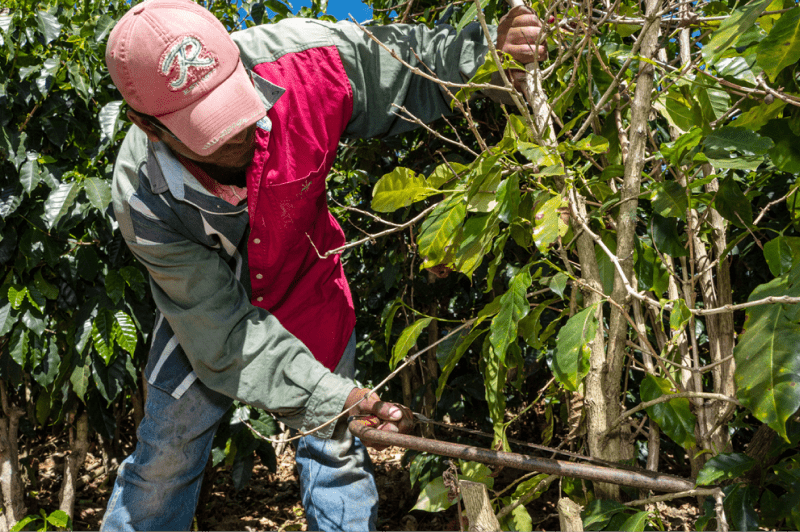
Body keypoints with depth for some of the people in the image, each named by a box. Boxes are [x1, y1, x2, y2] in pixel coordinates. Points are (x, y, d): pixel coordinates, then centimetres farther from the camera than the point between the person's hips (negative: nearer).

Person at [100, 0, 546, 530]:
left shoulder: (304, 62, -33)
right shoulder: (144, 197, -34)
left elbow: (396, 57, -13)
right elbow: (224, 329, -29)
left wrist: (486, 50, -31)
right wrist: (328, 395, -36)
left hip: (306, 296, 1)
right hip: (207, 316, 0)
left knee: (336, 451, 5)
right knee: (165, 459, 14)